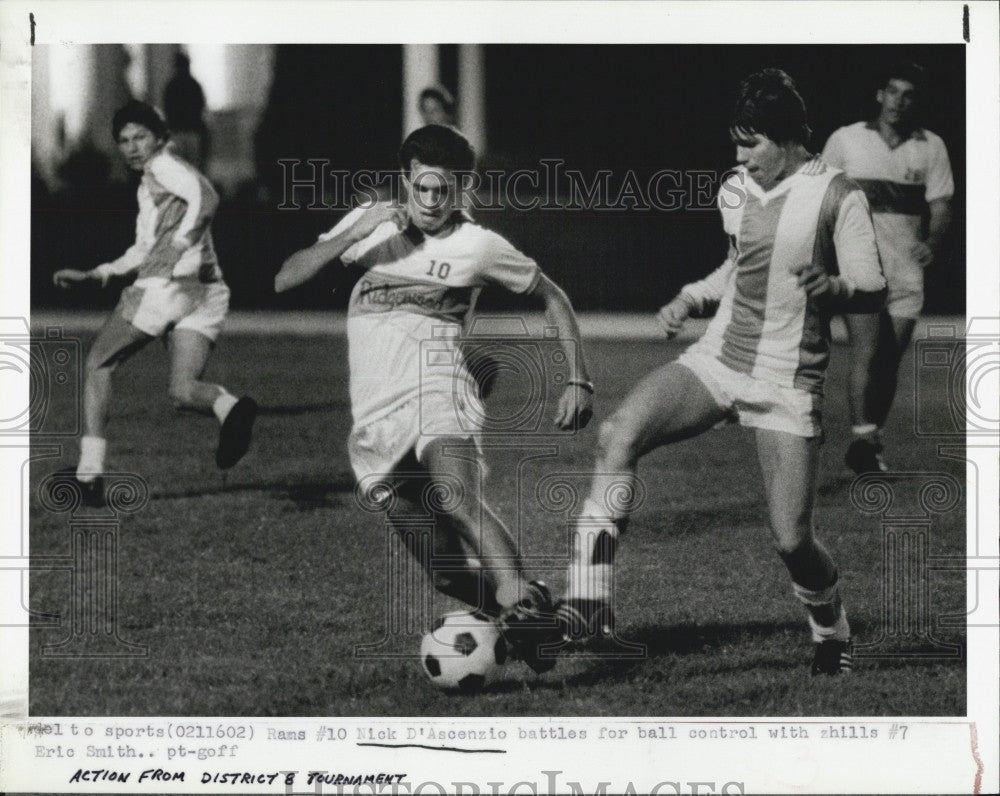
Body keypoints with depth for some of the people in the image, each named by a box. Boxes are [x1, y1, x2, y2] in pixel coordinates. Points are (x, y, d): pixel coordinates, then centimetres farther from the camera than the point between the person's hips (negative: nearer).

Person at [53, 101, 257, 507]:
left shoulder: (164, 166, 0)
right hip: (206, 294, 8)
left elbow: (205, 197, -20)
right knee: (183, 390, -4)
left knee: (97, 364, 9)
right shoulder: (149, 183, 29)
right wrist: (93, 275, 36)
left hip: (165, 286, -8)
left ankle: (90, 469, 4)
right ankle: (230, 407, -38)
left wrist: (177, 248, -25)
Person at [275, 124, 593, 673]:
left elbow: (551, 298, 15)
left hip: (439, 395, -4)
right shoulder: (370, 224, 9)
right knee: (447, 574, -1)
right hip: (375, 416, 4)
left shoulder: (477, 246, 3)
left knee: (456, 496, -36)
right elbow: (285, 280, 3)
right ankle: (522, 620, 17)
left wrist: (578, 381, 6)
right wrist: (354, 236, -11)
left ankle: (526, 611, -43)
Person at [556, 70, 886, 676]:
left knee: (792, 540, -8)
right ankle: (589, 602, -25)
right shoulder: (735, 192, 10)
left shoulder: (837, 197, -7)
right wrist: (692, 298, 15)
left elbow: (873, 291, -11)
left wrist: (832, 288, -32)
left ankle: (833, 634, 25)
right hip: (717, 361, 4)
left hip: (788, 388, -4)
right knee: (618, 434, -23)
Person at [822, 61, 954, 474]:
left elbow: (940, 203, 7)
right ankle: (862, 440, -23)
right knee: (866, 344, -19)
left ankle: (871, 443, 18)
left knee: (890, 359, 5)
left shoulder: (931, 147, 8)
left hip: (906, 267, 3)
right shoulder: (845, 141, 3)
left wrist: (934, 242, -12)